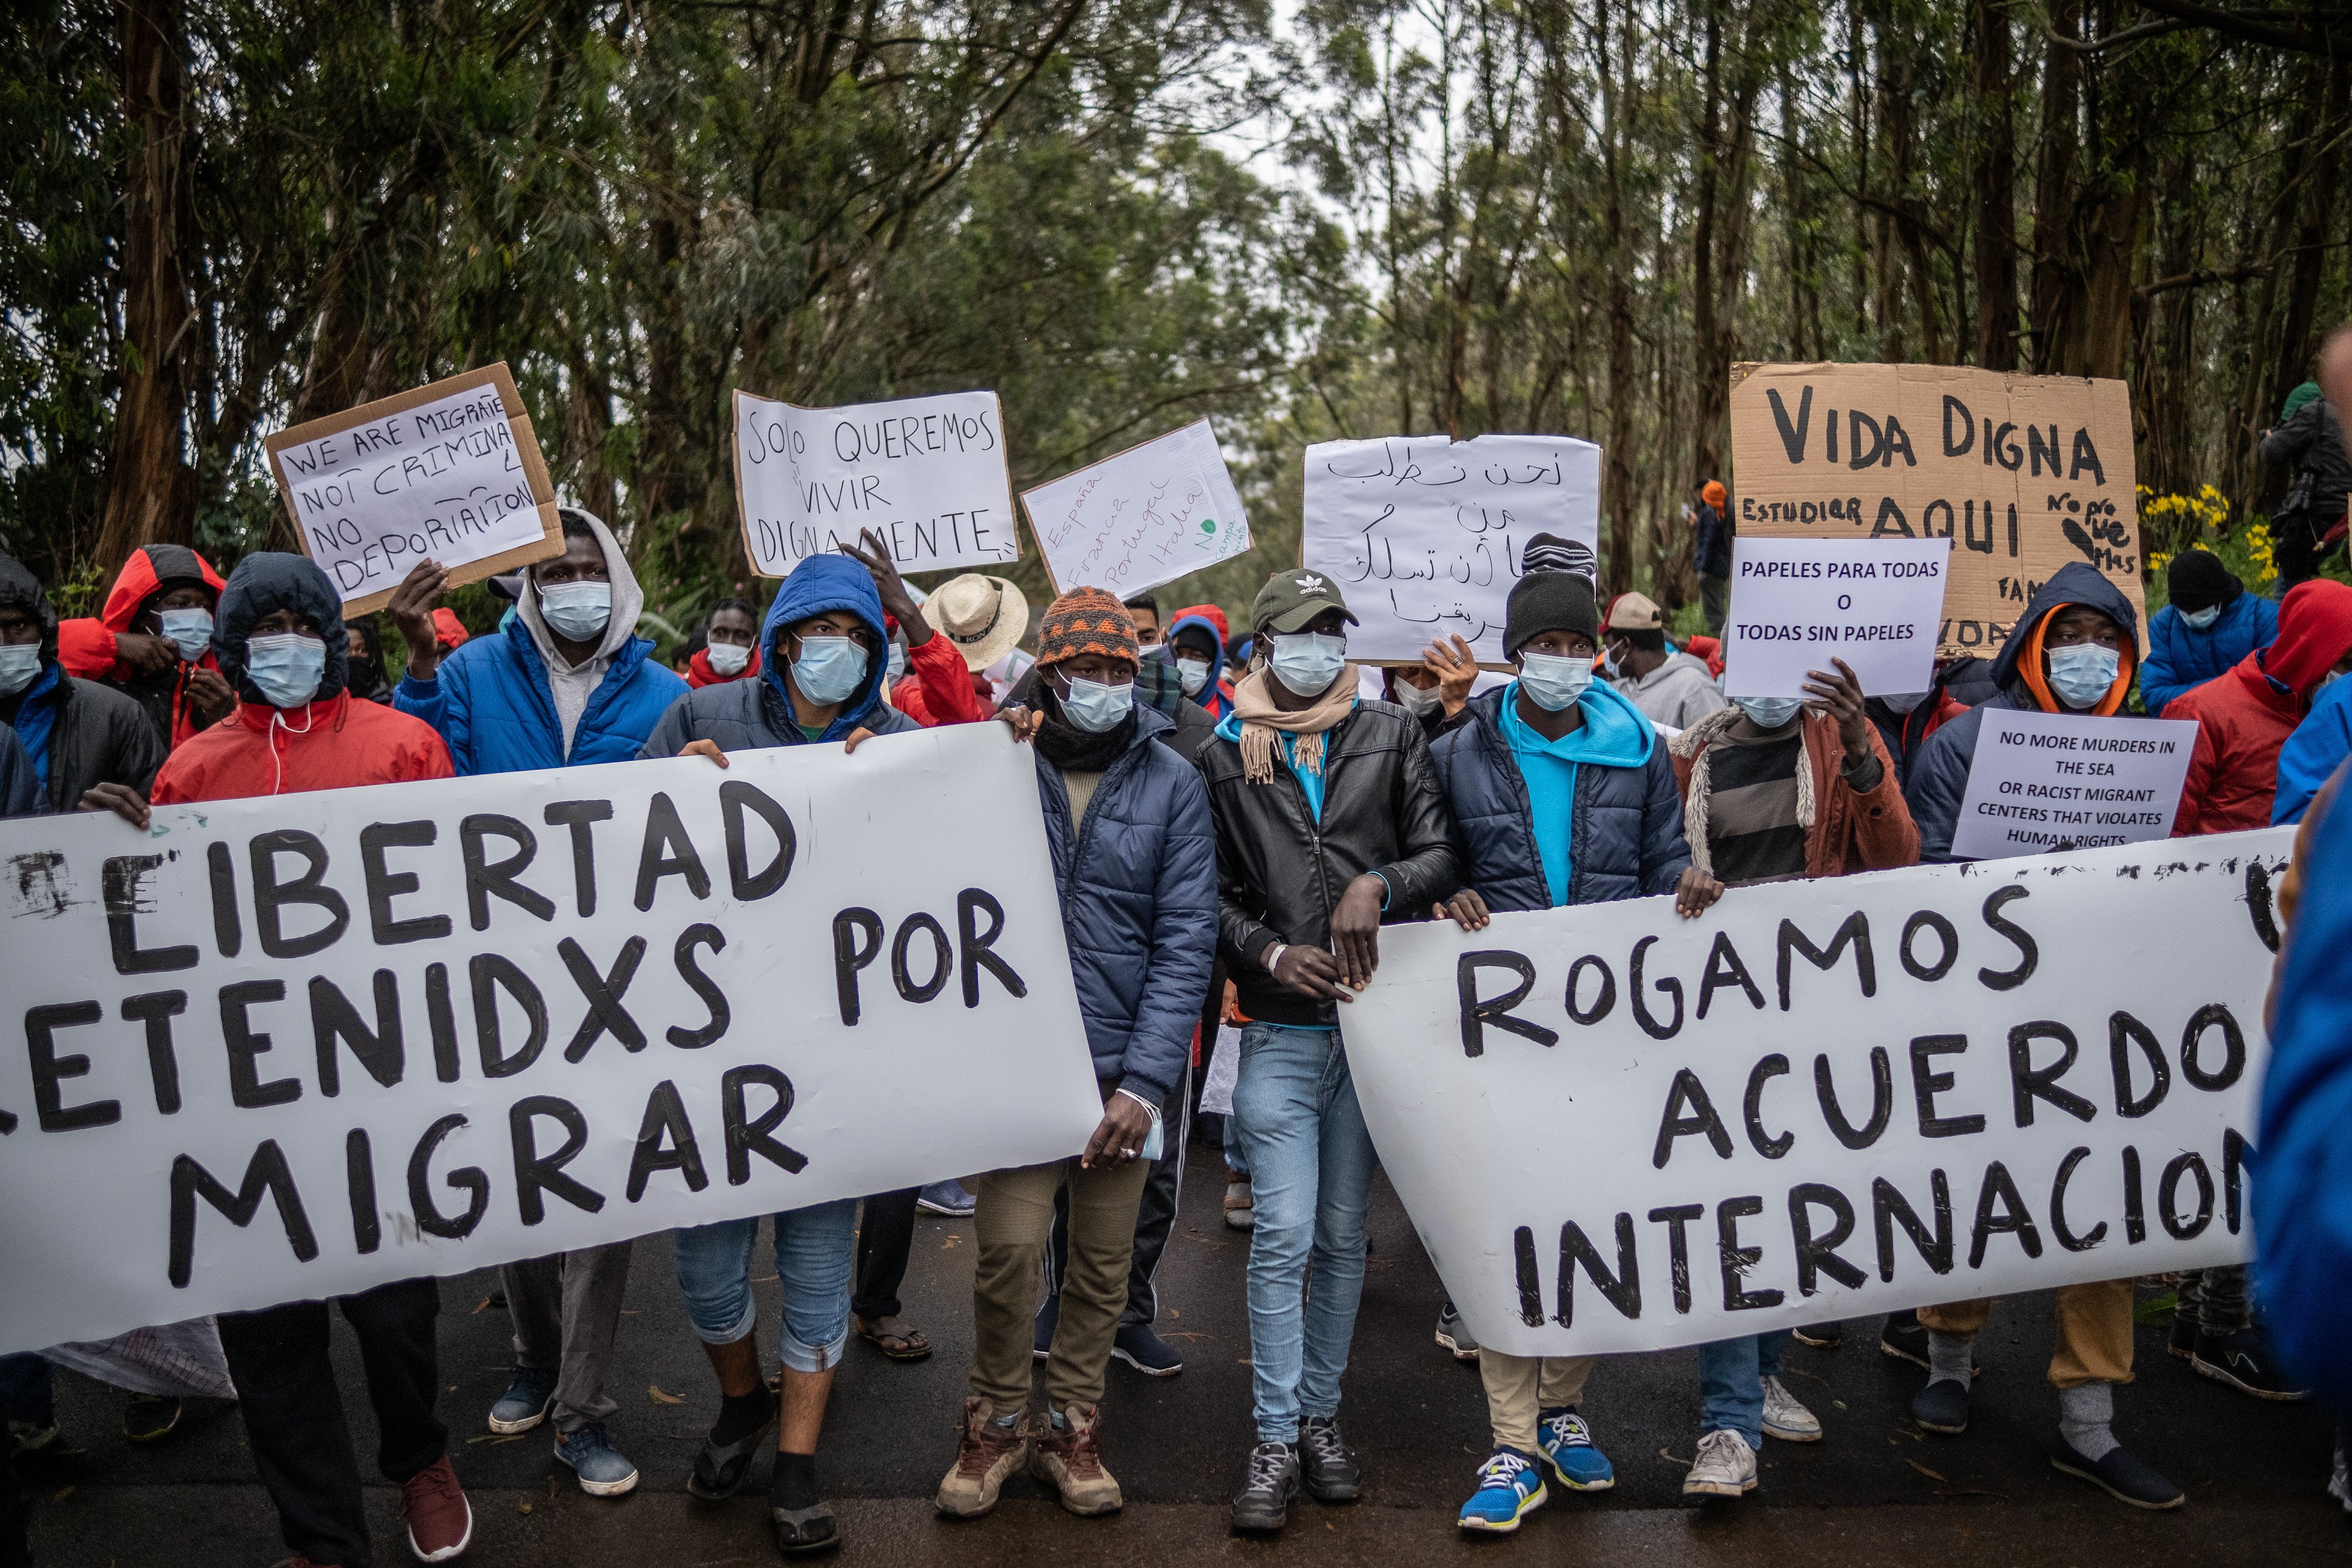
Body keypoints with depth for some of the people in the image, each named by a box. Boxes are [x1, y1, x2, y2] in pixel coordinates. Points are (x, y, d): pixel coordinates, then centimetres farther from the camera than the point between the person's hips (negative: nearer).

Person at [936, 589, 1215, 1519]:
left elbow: (1185, 939, -3)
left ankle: (1071, 1430, 28)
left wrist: (1148, 1081, -9)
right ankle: (994, 1425, 19)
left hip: (1124, 1067, 1)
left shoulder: (1171, 784, 1)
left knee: (1103, 1262, 9)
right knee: (1009, 1249, -4)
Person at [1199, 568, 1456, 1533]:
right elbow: (1213, 894, 4)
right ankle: (1276, 1438, 7)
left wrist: (1377, 885, -17)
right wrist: (1274, 953, -11)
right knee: (1282, 1235, -4)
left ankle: (1321, 1417, 25)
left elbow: (1441, 853, 1)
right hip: (1280, 1030, -1)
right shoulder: (1226, 758, 5)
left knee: (1343, 1235, 11)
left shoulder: (1392, 737, 7)